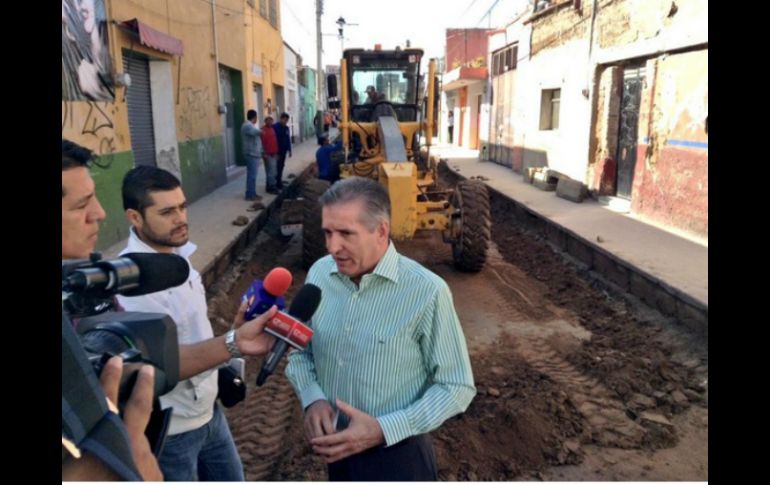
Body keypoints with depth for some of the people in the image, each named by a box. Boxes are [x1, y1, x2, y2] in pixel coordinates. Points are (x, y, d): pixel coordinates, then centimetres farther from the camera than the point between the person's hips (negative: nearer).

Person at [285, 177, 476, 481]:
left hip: (397, 455, -4)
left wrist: (384, 429, -23)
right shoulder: (319, 273, -7)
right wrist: (312, 399, -14)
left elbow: (456, 387, -15)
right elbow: (299, 351, 4)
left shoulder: (426, 292, -22)